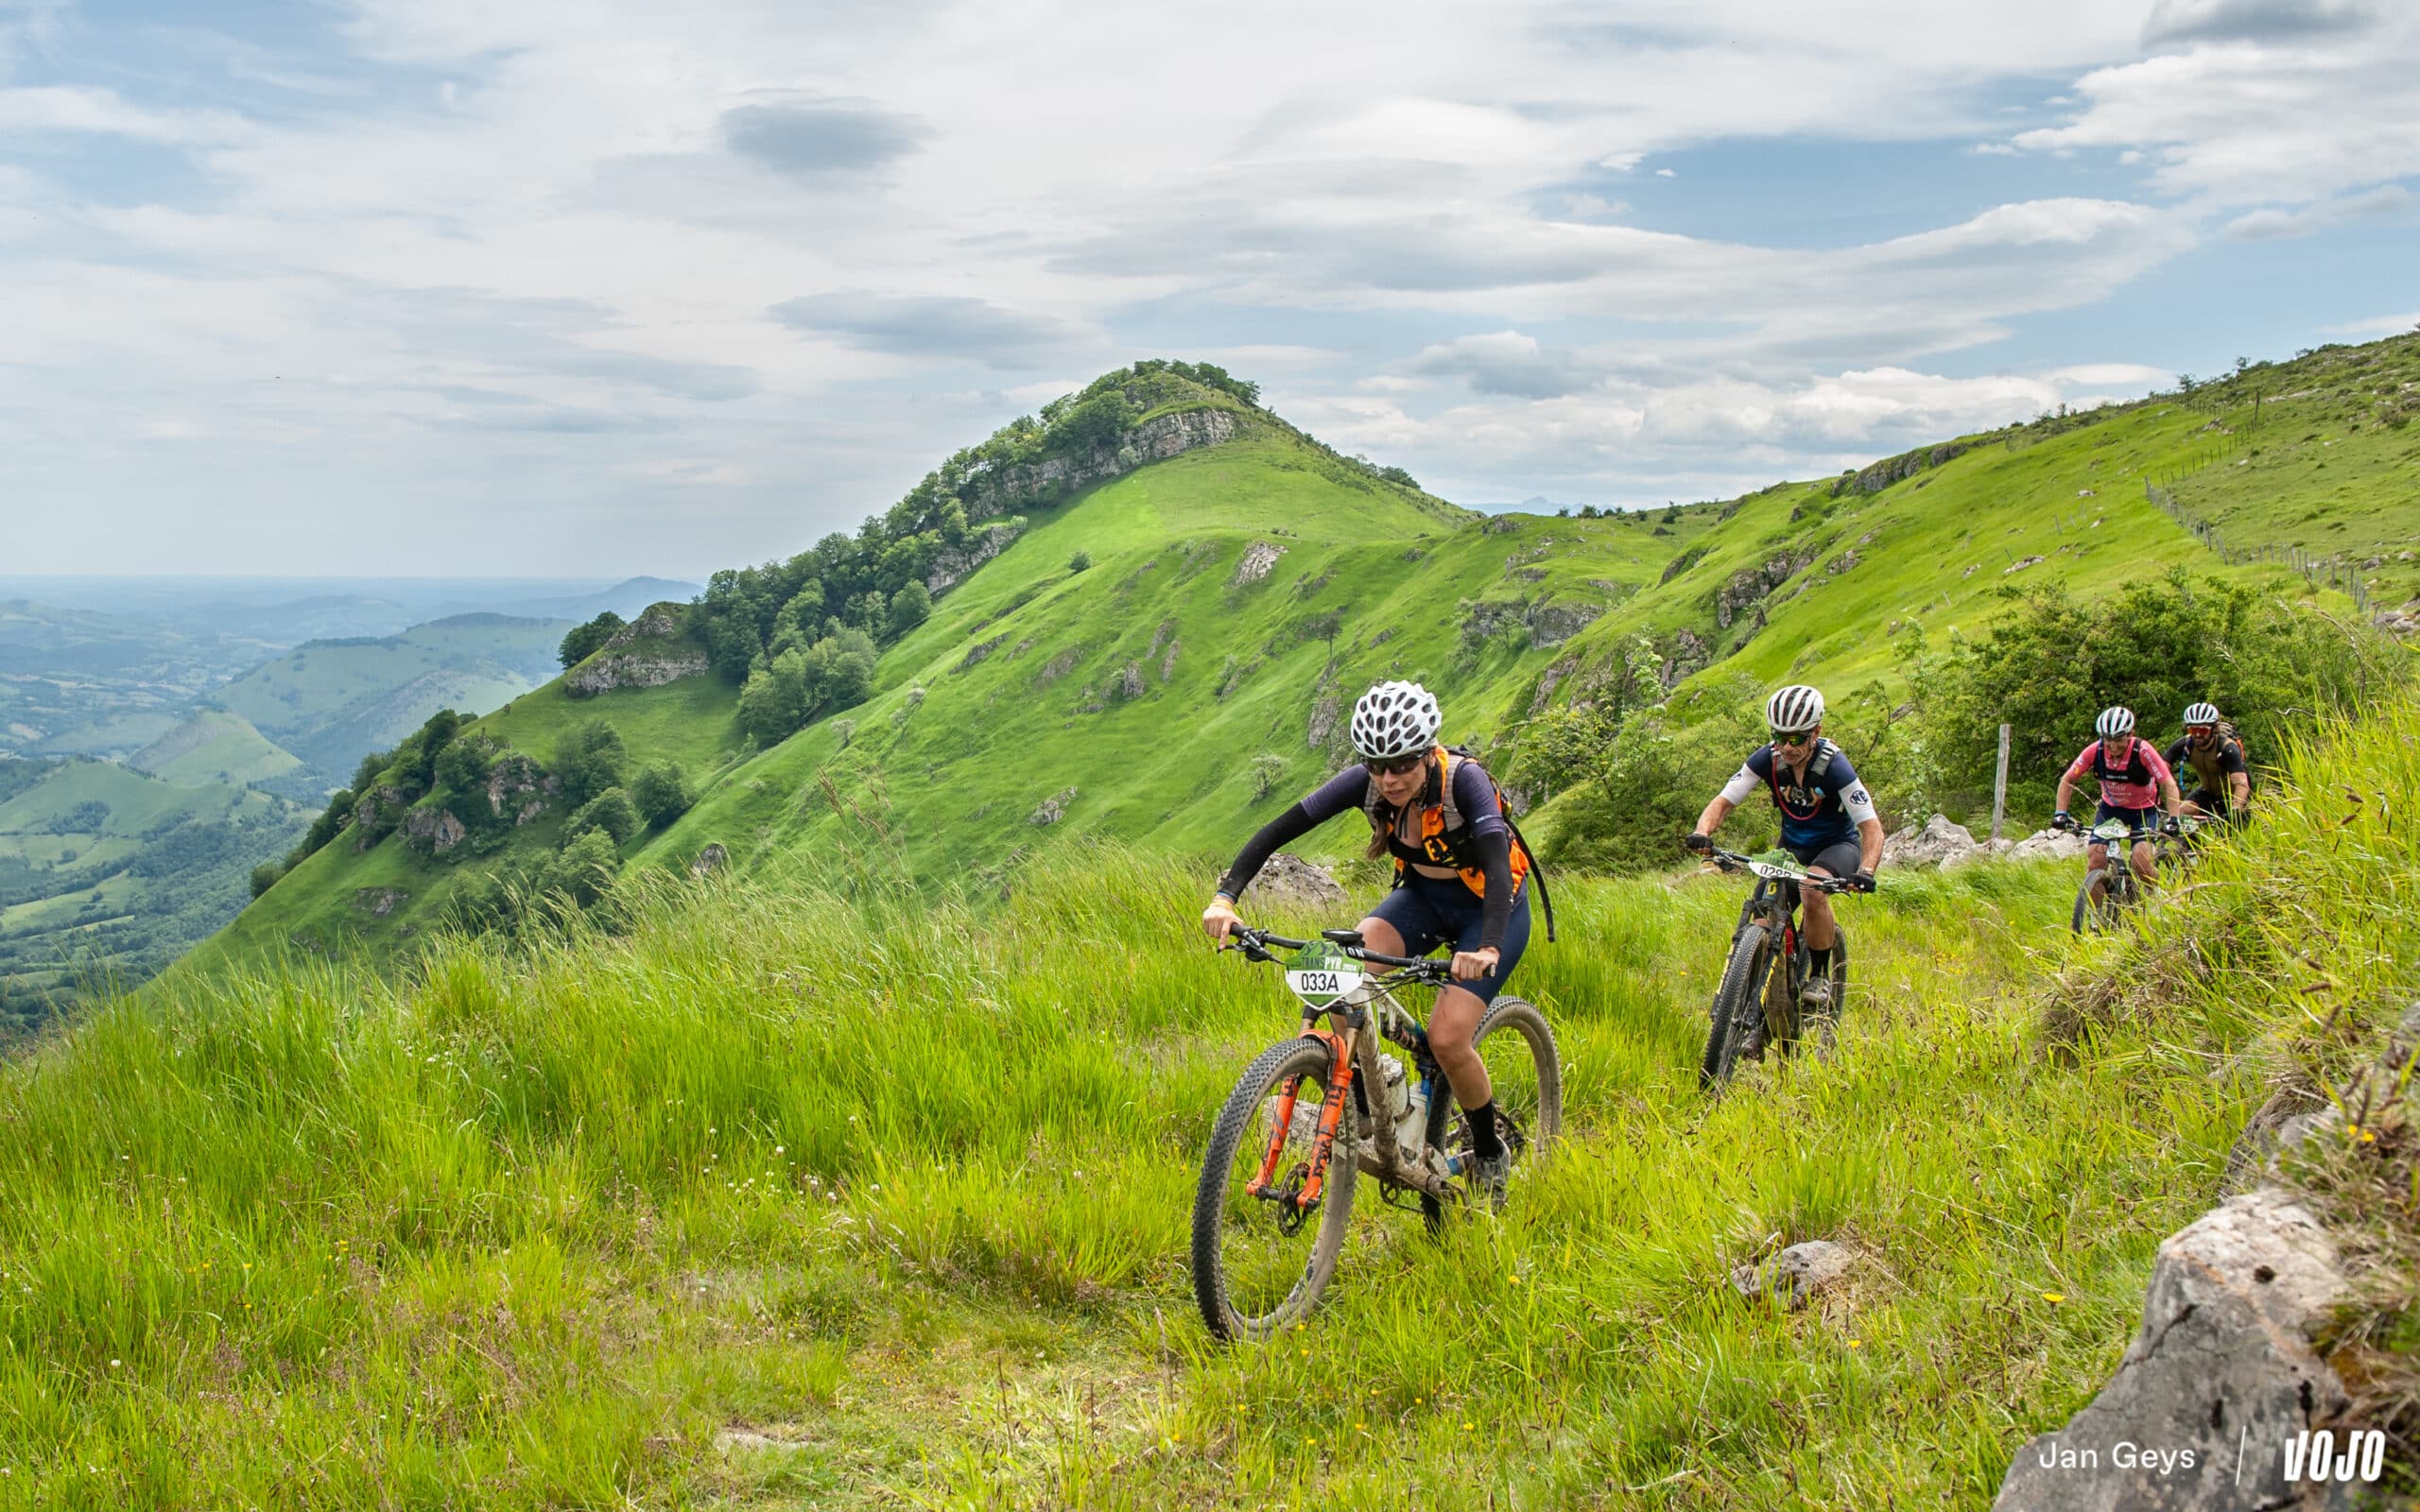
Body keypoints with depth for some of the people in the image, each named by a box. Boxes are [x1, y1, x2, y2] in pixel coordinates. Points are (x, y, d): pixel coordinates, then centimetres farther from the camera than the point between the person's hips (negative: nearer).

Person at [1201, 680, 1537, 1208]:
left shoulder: (1463, 780, -32)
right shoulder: (1366, 782, -20)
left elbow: (1499, 865, -44)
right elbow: (1279, 829, -23)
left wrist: (1488, 948, -62)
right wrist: (1226, 895, -38)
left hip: (1490, 906, -4)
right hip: (1421, 895, 4)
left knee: (1445, 1037, -19)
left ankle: (1490, 1155, 7)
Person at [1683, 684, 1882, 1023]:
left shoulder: (1833, 765, -26)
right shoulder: (1766, 759, -18)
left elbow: (1871, 826, -27)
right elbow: (1723, 801, -17)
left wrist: (1865, 871, -45)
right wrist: (1702, 833, -39)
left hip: (1838, 845, -4)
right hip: (1793, 846, 4)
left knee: (1812, 891, -34)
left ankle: (1820, 977, -13)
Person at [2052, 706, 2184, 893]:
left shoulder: (2143, 751, -28)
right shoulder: (2095, 751, -20)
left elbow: (2169, 784, -27)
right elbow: (2067, 780, -11)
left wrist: (2172, 820, -39)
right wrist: (2060, 813, -23)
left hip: (2143, 809, -3)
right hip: (2110, 807, 3)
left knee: (2141, 859, -22)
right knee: (2095, 860, -13)